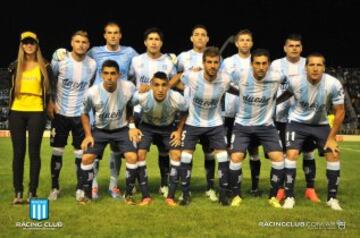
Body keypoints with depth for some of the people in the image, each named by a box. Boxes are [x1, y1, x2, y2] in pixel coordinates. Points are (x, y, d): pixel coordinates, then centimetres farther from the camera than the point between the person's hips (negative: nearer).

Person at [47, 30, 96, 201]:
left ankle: (80, 188, 15)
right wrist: (50, 101, -3)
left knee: (81, 153, 3)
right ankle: (55, 188, 19)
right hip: (60, 113, -1)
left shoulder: (93, 65, -4)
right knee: (57, 152, 6)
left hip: (81, 115, 1)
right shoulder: (60, 60, -9)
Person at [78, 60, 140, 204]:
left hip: (122, 129, 0)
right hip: (100, 130, 0)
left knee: (132, 156, -18)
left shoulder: (129, 88, -21)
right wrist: (88, 135, -8)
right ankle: (87, 194, 8)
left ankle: (128, 194, 1)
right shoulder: (92, 92, -22)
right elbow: (84, 113, -2)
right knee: (87, 157, -13)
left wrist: (132, 126, -8)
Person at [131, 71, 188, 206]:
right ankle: (145, 196, -6)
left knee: (176, 154, -16)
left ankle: (171, 197, -5)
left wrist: (179, 131, -11)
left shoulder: (177, 99, -31)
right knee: (140, 154, -18)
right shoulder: (141, 96, -32)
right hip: (147, 126, 0)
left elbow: (186, 112, -8)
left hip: (168, 127, 0)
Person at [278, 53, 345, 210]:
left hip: (321, 124, 1)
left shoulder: (333, 84, -24)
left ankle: (332, 198, 8)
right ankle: (289, 196, -4)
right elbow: (287, 94, 3)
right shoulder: (295, 82, -23)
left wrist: (332, 137, -12)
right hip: (297, 122, -1)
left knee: (333, 155, -8)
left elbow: (340, 111, -13)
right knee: (292, 154, -17)